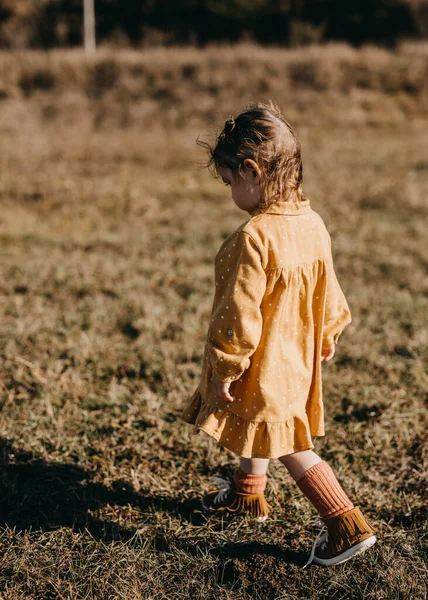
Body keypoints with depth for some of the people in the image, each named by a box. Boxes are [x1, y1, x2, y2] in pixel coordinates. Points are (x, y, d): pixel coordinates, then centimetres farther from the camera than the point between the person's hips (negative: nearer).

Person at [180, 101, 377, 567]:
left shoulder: (254, 238, -29)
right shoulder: (314, 224, -3)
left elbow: (241, 315, -25)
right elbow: (327, 289, 10)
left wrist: (224, 370, -15)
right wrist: (327, 335, 24)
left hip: (264, 368, -9)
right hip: (295, 358, 9)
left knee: (291, 449, 4)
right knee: (259, 430, 28)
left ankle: (348, 525, 9)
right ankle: (246, 492, 49)